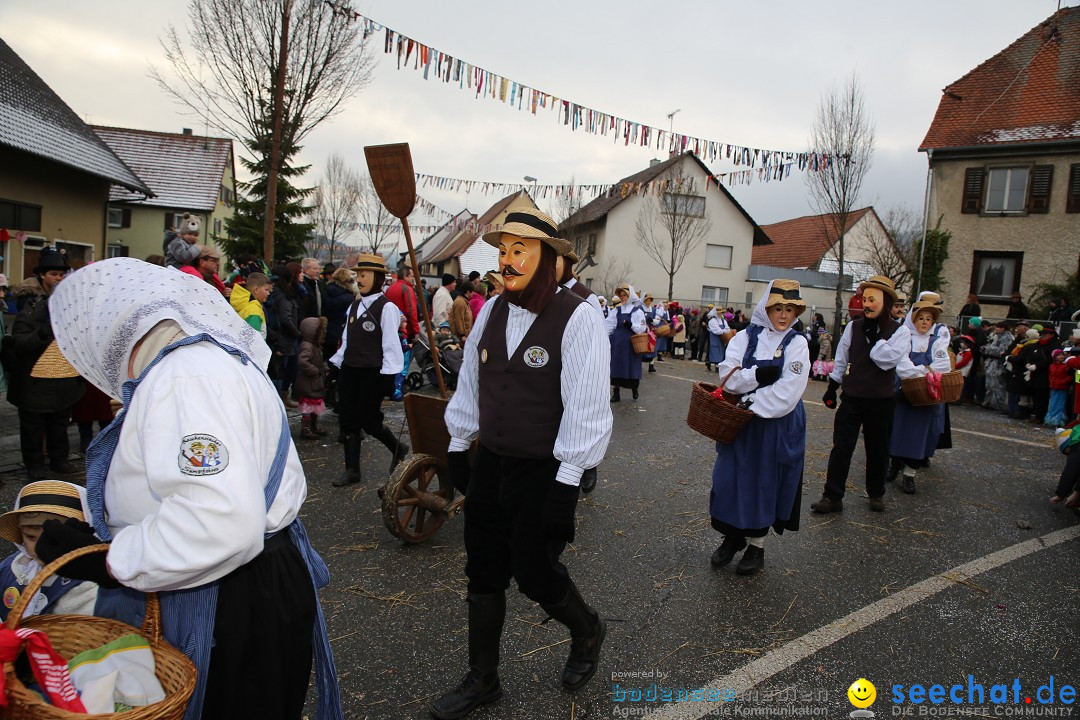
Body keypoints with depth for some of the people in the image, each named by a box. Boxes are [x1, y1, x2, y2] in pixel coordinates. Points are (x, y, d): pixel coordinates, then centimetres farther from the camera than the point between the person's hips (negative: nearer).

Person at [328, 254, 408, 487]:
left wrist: (388, 377, -15)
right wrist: (336, 364, 14)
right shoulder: (354, 306, 11)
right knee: (349, 421, 7)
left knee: (369, 421, -3)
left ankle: (398, 448, 24)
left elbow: (391, 345, -12)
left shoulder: (386, 308, -10)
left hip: (371, 373, -7)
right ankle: (352, 469, 17)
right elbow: (347, 341, 17)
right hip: (349, 371, 7)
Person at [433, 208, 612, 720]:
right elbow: (470, 381, 12)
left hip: (544, 474, -6)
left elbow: (585, 405, -19)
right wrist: (458, 445, 16)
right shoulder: (491, 311, 2)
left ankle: (587, 631, 40)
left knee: (534, 572, 6)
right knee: (483, 572, 13)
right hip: (490, 465, 6)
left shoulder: (577, 318, -16)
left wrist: (565, 484, -19)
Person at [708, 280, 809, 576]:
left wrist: (753, 405, -18)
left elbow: (788, 391, -14)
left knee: (765, 482, 7)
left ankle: (756, 543, 23)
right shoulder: (745, 337, 1)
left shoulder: (797, 344, -4)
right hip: (738, 421, 2)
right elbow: (728, 376, -9)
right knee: (732, 479, 6)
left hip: (777, 426, -2)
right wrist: (758, 376, -25)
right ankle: (733, 535, 26)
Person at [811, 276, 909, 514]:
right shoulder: (853, 327, 1)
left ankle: (876, 494, 29)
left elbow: (888, 360, -19)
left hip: (880, 400, -1)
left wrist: (874, 334, -15)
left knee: (877, 449, 12)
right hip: (852, 397, 1)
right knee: (841, 447, 0)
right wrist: (832, 387, 7)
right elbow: (841, 360, 8)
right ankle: (832, 496, 6)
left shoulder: (899, 331, -4)